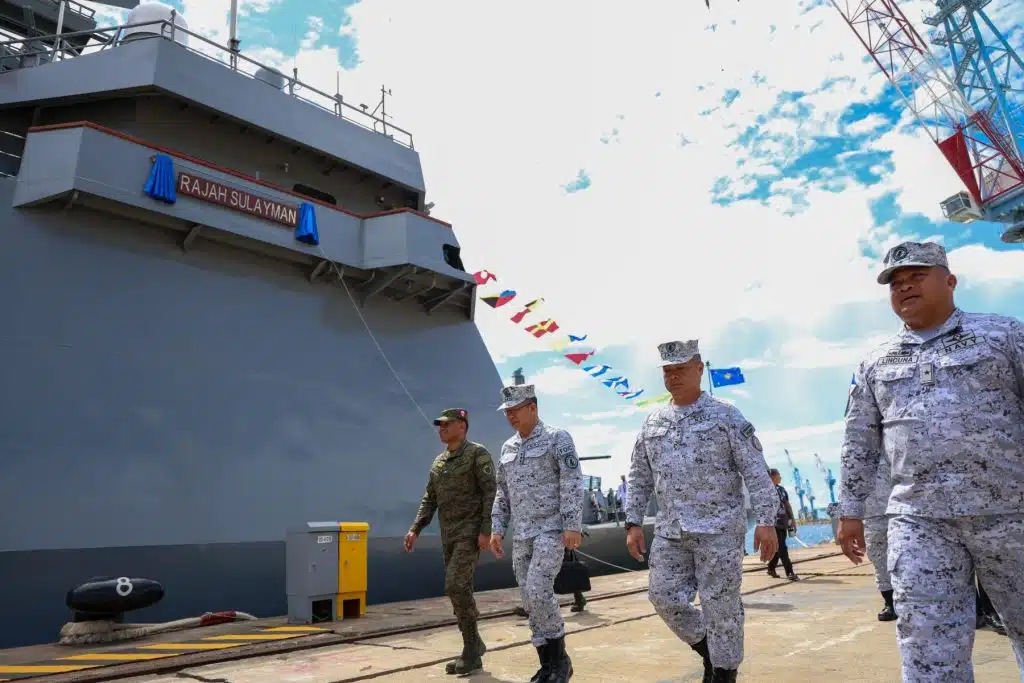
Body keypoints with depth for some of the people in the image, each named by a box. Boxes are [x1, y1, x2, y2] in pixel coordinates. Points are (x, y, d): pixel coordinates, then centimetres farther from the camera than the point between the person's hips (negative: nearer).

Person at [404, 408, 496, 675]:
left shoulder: (477, 454, -7)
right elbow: (429, 500, 16)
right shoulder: (438, 462, 15)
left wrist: (486, 530, -21)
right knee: (459, 591, 8)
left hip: (471, 532, -8)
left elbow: (491, 493, -14)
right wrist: (415, 529, 5)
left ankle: (471, 643, -1)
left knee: (455, 586, -17)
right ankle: (473, 653, 17)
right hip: (449, 535, 8)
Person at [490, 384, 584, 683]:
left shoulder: (557, 438, -5)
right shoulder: (508, 448, 13)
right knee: (531, 601, 6)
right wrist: (497, 529, 10)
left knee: (538, 591, -18)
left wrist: (573, 525, -19)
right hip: (521, 535, 7)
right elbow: (502, 493, 18)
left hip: (552, 529, -6)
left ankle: (560, 659, 1)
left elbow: (572, 483, -12)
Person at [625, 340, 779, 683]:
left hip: (719, 528, -4)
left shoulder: (726, 416, -2)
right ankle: (710, 651, 29)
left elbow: (756, 471, -6)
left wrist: (766, 521, -14)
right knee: (665, 597, 4)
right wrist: (633, 523, 7)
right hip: (669, 531, 5)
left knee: (720, 604, 0)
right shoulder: (652, 421, 10)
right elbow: (639, 477, 13)